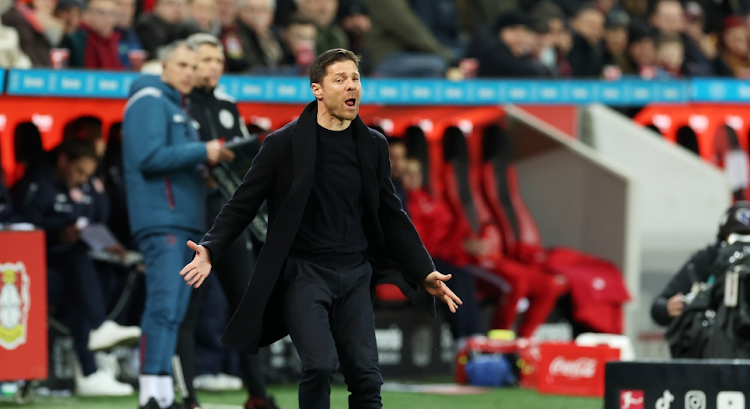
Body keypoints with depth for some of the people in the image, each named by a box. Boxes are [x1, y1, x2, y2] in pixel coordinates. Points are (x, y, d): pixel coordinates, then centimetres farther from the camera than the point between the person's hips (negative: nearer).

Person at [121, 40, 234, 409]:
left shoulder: (177, 107, 25)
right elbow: (149, 157, -16)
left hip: (183, 221, 10)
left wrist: (209, 160, 10)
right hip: (161, 219, -10)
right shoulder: (151, 101, -5)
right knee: (163, 305, -17)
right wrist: (201, 152, -14)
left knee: (174, 310, 7)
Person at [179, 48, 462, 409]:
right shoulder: (284, 144, -5)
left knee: (365, 374, -4)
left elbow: (390, 215, 16)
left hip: (355, 274, 4)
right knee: (320, 364, -21)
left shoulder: (373, 146, 7)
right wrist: (210, 250, -16)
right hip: (304, 271, -4)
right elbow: (242, 205, -2)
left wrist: (425, 273, 12)